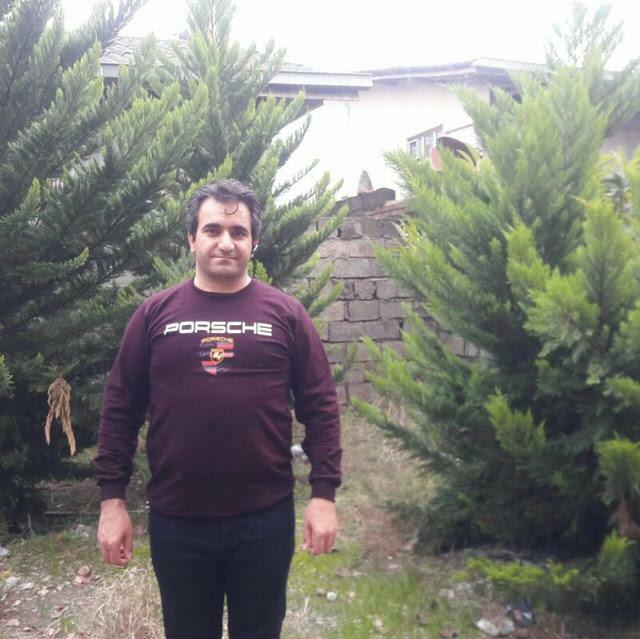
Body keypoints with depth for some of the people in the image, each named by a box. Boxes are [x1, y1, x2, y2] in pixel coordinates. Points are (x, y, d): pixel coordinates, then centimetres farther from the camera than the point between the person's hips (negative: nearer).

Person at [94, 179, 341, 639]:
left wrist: (324, 494, -5)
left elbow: (320, 407, -1)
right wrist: (112, 499, 0)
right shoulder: (155, 313, 1)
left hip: (266, 518, 0)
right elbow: (120, 409, 3)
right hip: (176, 520, 1)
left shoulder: (285, 313, -1)